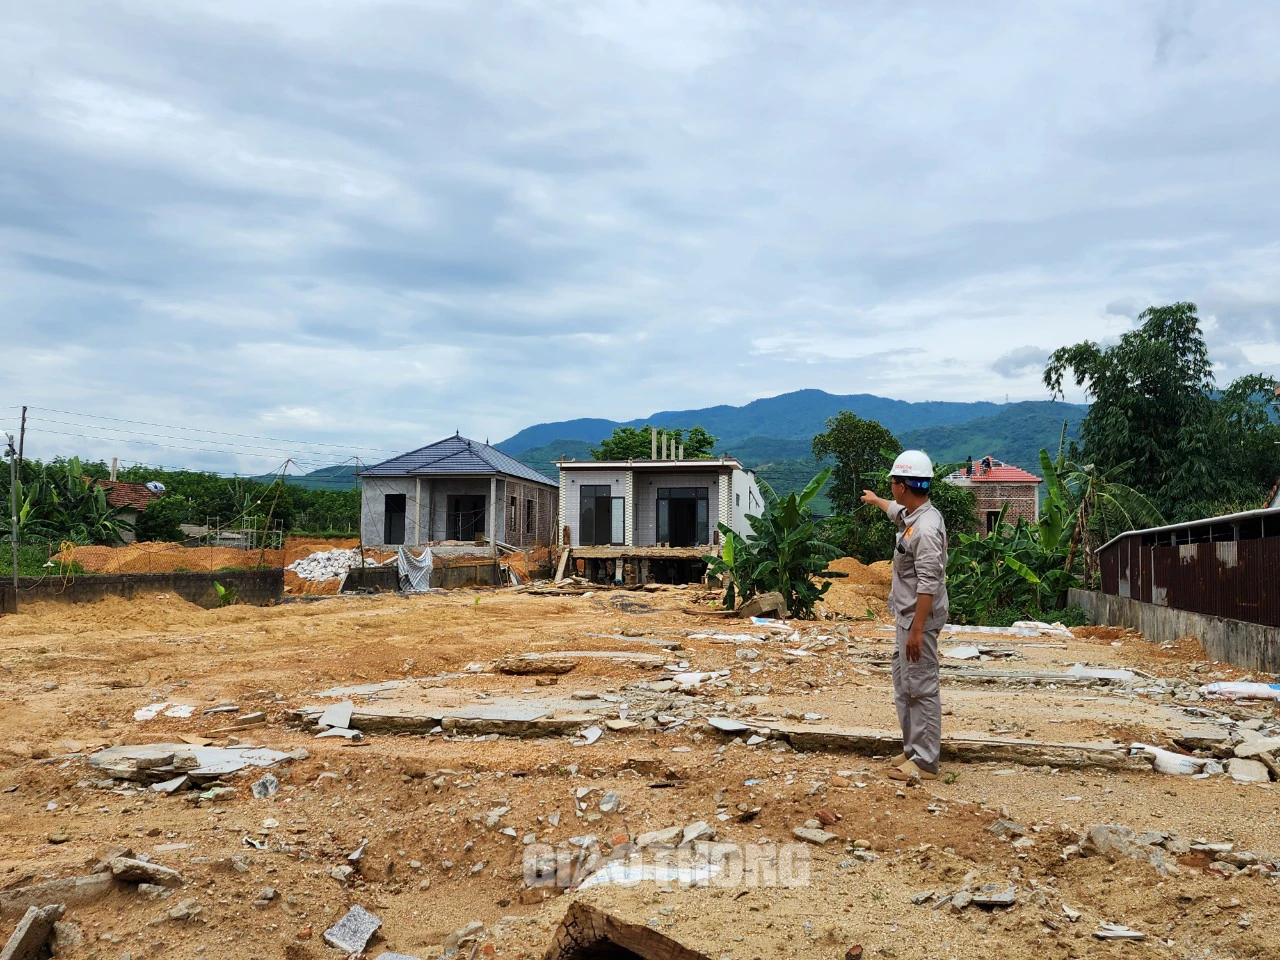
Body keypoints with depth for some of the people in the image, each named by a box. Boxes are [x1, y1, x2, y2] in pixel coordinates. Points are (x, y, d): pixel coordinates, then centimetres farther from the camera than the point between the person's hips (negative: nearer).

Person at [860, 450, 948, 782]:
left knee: (921, 689, -4)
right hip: (906, 617, 11)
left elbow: (928, 585, -26)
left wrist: (916, 630, -27)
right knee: (904, 687, 17)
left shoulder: (926, 528, -23)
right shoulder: (913, 515, 8)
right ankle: (912, 751, 25)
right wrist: (874, 500, 53)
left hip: (918, 620, -11)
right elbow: (898, 510, 36)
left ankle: (925, 762, 2)